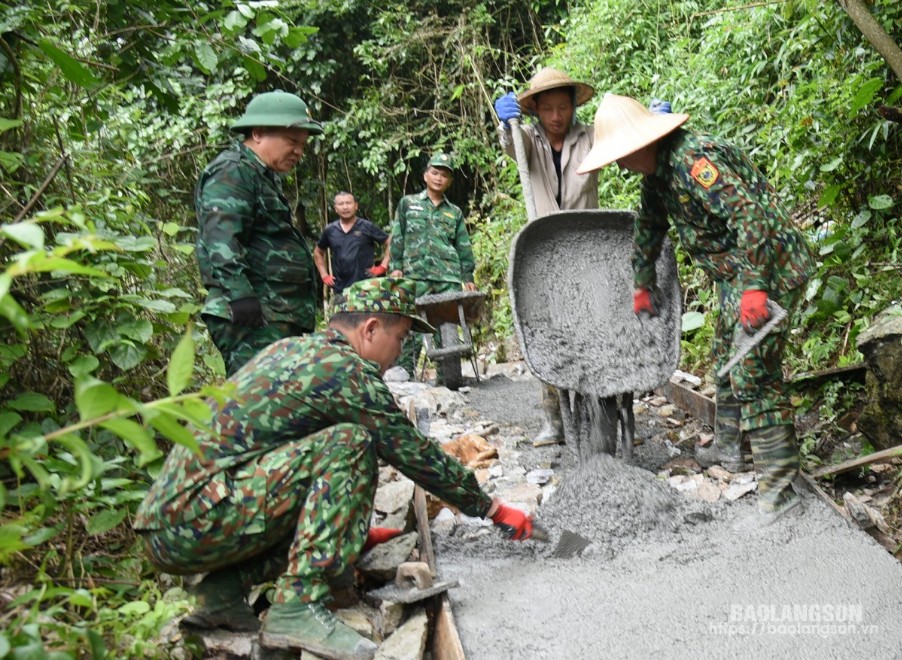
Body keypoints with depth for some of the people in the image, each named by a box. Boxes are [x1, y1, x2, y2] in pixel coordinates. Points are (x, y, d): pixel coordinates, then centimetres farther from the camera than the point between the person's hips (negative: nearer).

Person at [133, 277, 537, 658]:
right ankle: (297, 608, -19)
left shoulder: (290, 349, 17)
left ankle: (225, 588, 8)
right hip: (195, 523, -10)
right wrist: (494, 510, 7)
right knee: (349, 446, -16)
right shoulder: (346, 369, -10)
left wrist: (350, 525, 31)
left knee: (328, 489, 18)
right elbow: (415, 454, -5)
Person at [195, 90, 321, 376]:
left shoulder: (264, 177, 25)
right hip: (255, 320, -10)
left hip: (280, 318, 10)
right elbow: (221, 242, -21)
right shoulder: (232, 172, -7)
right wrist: (242, 297, -29)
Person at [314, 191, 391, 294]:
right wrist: (324, 275, 14)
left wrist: (383, 266, -4)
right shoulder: (330, 230, 9)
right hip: (340, 289, 3)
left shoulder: (367, 227, 0)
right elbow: (318, 252, 24)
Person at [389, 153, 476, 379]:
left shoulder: (455, 213, 19)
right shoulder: (408, 203, 15)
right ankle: (405, 372, -5)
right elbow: (397, 238, 11)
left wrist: (468, 277, 8)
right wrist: (396, 267, 0)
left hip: (449, 278, 2)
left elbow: (464, 248, 17)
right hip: (416, 275, -2)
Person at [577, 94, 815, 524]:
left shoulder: (694, 160, -25)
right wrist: (643, 286, 30)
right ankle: (727, 447, 38)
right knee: (725, 361, 22)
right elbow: (648, 229, 23)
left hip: (769, 268, -11)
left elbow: (749, 214, -31)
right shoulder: (657, 172, 8)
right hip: (736, 277, 11)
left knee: (754, 372, -13)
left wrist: (754, 286, -35)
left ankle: (778, 483, -8)